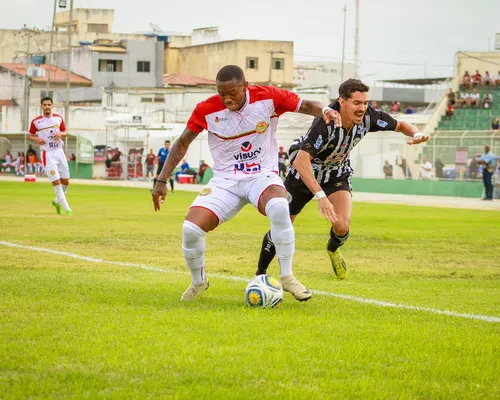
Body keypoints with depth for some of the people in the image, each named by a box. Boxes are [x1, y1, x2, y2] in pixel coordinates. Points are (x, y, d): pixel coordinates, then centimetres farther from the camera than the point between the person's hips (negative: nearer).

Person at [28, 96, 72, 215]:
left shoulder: (58, 118, 3)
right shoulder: (36, 121, -5)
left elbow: (65, 132, 13)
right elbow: (30, 136, 6)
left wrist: (60, 134, -9)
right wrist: (36, 139, -15)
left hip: (59, 152, 4)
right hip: (47, 154, -4)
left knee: (65, 182, 8)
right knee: (56, 182, -10)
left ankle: (57, 201, 33)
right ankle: (66, 208, -4)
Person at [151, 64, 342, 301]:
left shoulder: (268, 98, -12)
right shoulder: (206, 110, -9)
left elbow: (306, 106, -3)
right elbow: (182, 143, 5)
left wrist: (325, 111, -27)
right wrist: (162, 180, 2)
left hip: (262, 176, -1)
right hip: (225, 181, 1)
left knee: (279, 208, -37)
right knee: (191, 228, -20)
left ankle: (287, 277, -20)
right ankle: (198, 282, 11)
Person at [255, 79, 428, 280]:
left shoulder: (368, 116, -23)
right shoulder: (325, 122, -38)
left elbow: (399, 125, -5)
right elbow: (301, 161, -45)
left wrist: (416, 134, -28)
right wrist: (320, 196, -53)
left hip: (337, 174, 3)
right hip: (305, 173, -3)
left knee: (342, 226, -18)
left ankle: (333, 249, 19)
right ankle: (260, 273, 27)